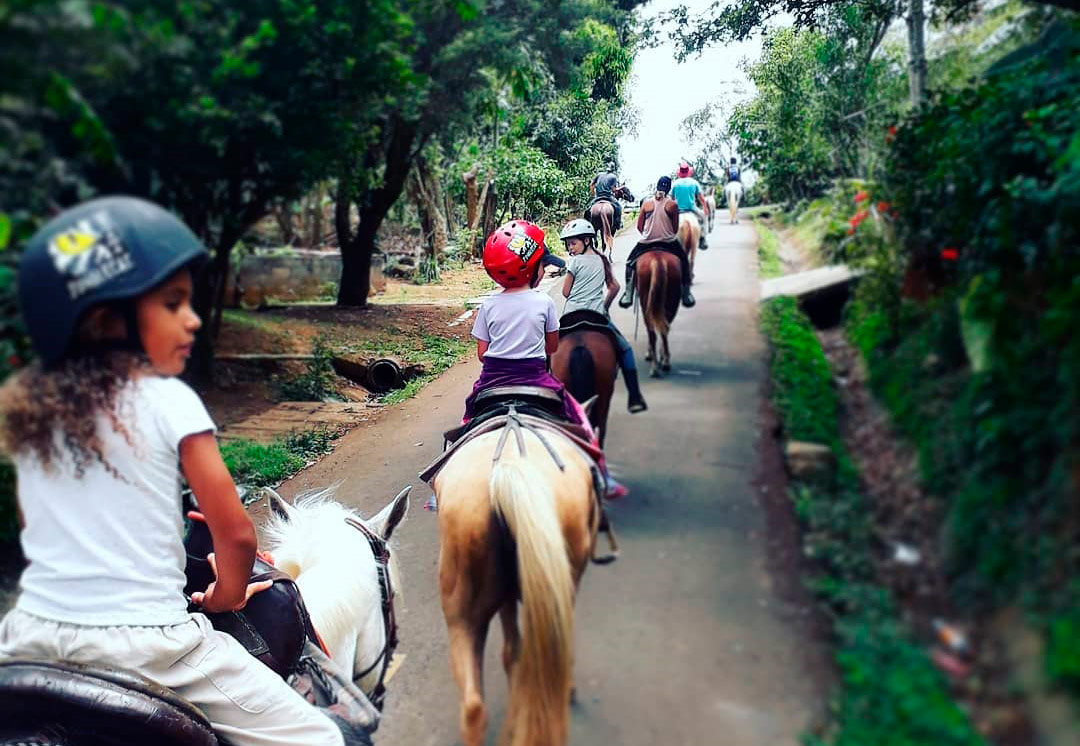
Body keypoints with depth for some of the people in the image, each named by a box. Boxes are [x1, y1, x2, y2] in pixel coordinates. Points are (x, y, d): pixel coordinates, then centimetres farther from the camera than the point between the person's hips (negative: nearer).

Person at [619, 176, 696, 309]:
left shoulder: (646, 203, 1)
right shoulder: (672, 205, -4)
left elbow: (639, 226, 5)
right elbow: (676, 228, 0)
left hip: (646, 242, 1)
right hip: (668, 242, -1)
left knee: (630, 262, 22)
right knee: (684, 262, 23)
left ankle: (628, 295, 10)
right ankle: (686, 295, 20)